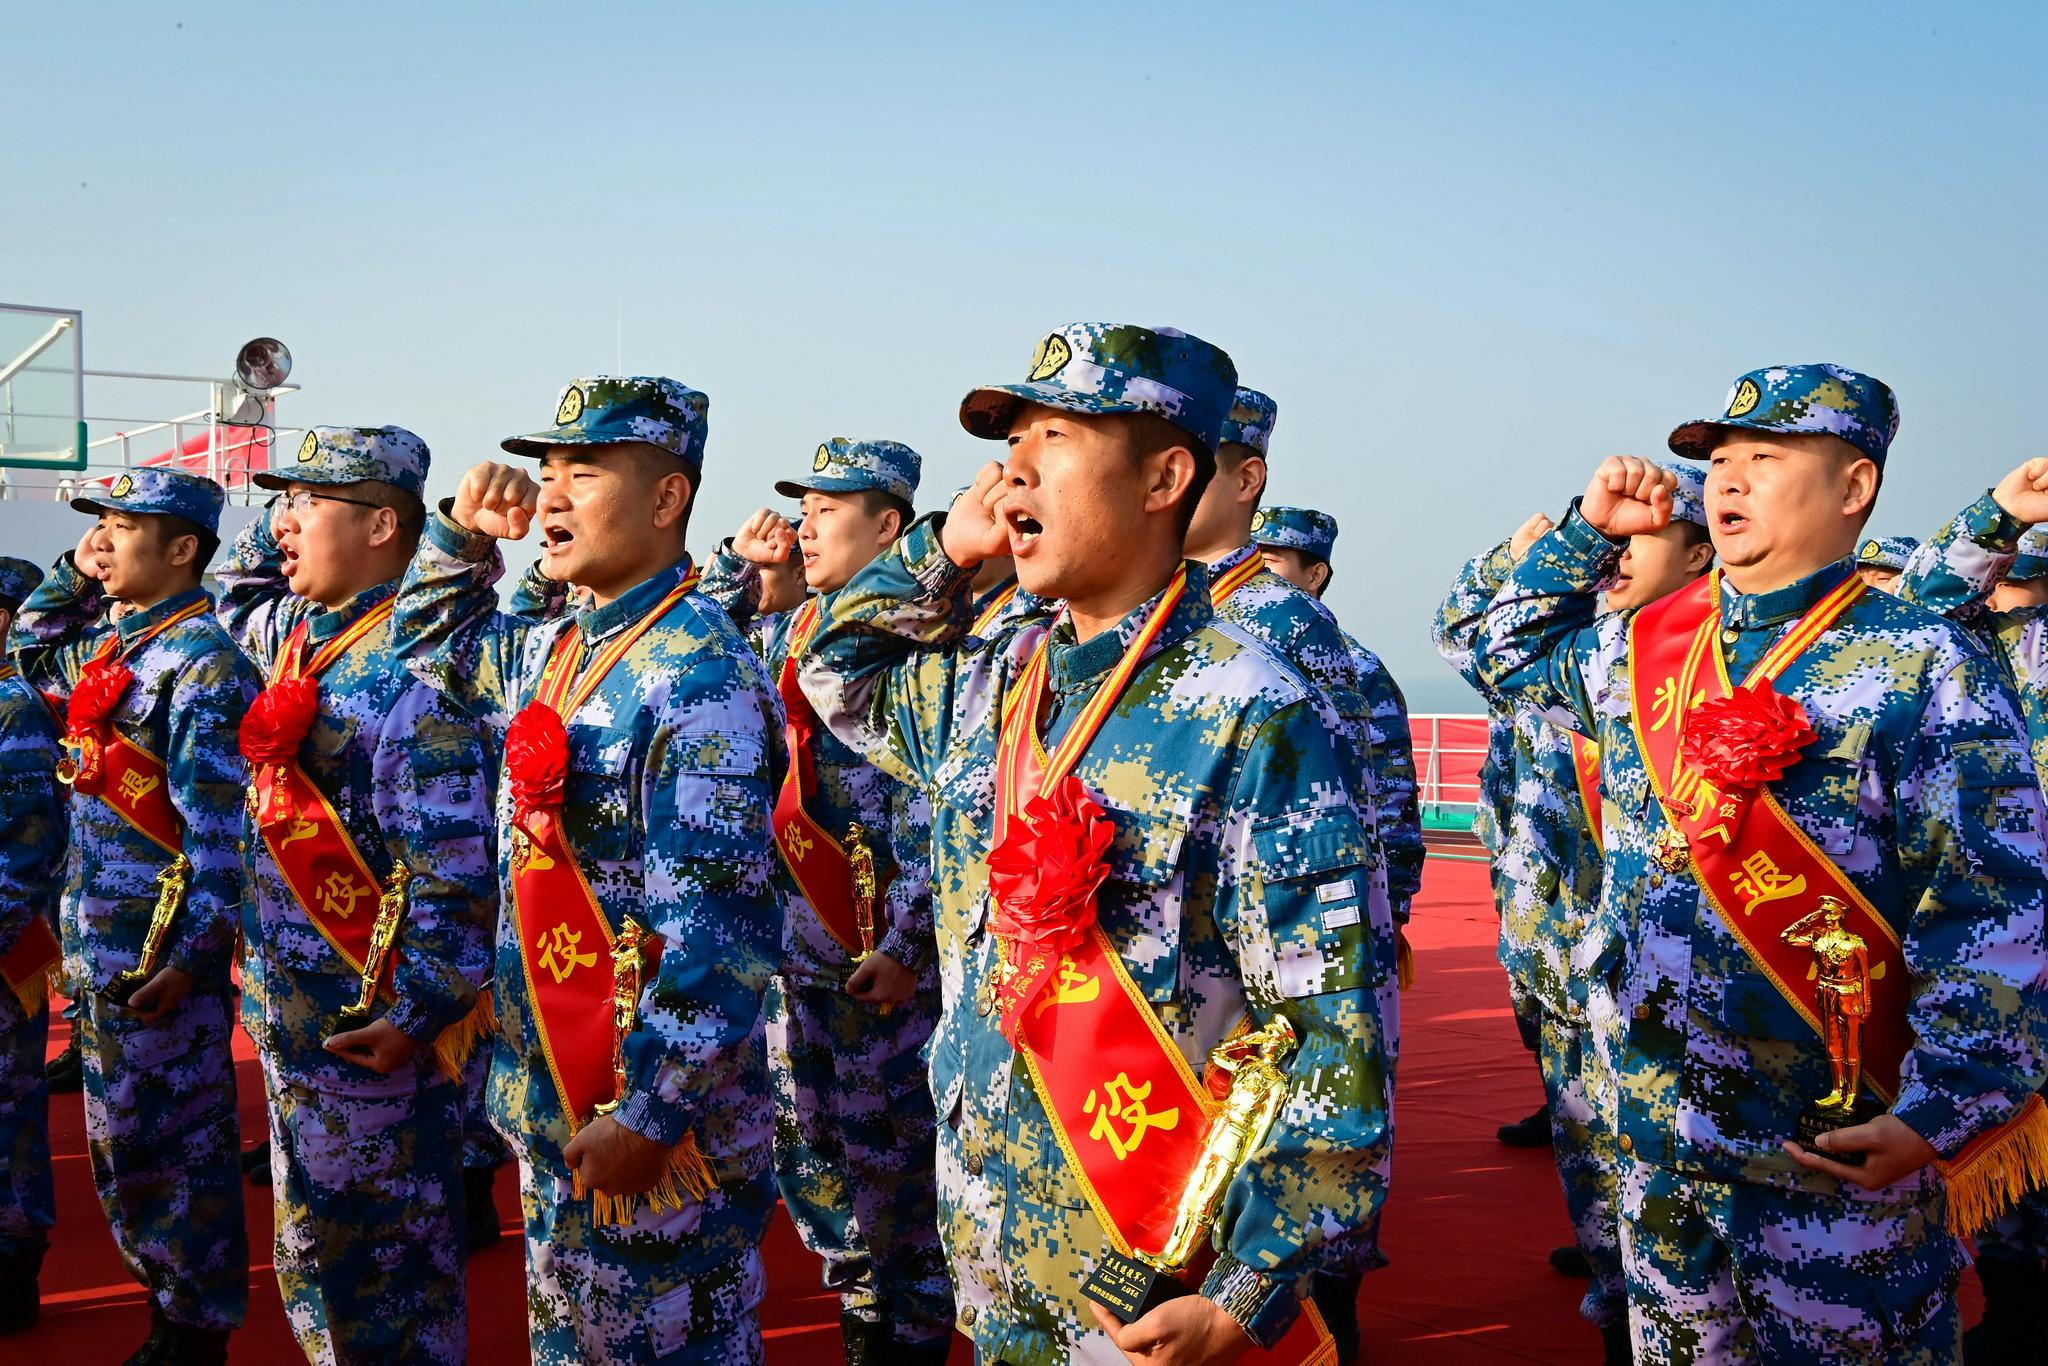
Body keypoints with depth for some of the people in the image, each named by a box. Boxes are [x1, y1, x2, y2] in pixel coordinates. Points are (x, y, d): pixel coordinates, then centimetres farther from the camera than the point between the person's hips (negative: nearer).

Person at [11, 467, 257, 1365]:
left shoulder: (201, 661, -16)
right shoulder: (109, 644, 10)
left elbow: (219, 828, -19)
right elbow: (29, 649, 30)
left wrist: (191, 956, -22)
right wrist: (75, 574, 12)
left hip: (159, 948, -9)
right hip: (98, 943, 9)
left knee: (171, 1137, 2)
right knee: (121, 1137, 16)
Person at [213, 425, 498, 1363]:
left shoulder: (411, 664, -21)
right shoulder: (296, 634, 8)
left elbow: (455, 870, -24)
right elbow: (235, 591, 33)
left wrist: (417, 1015, -21)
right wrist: (295, 509, 16)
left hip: (368, 1027, -9)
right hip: (291, 1005, 9)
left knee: (386, 1253, 4)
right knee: (311, 1247, 19)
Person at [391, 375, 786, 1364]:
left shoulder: (698, 678, -21)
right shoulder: (550, 644, 7)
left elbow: (719, 931, -25)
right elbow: (432, 639, 29)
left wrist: (650, 1117, -24)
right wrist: (465, 534, 9)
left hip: (655, 1128, -9)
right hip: (551, 1099, 9)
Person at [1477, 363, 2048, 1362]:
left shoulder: (1924, 668, -12)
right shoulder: (1639, 648, 7)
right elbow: (1510, 650, 26)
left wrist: (1940, 1115, -22)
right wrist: (1587, 530, 13)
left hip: (1841, 1155, -6)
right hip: (1658, 1128, 6)